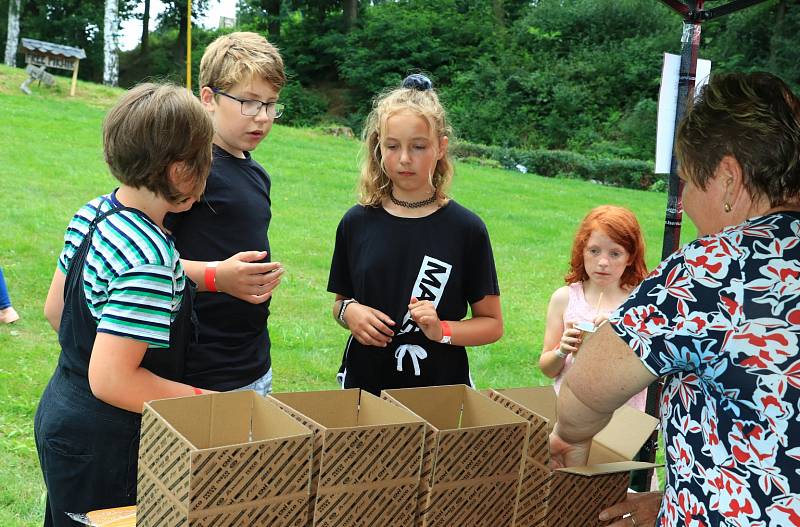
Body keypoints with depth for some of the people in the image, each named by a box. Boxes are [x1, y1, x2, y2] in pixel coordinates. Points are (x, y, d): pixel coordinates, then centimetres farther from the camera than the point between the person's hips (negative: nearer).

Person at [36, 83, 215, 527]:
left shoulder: (91, 214, -1)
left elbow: (54, 310, 11)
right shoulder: (149, 259, -28)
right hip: (103, 450, -9)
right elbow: (111, 381, -28)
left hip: (59, 416, 9)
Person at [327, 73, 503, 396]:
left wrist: (441, 330, -18)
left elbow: (492, 324, -1)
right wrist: (348, 312, -9)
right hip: (365, 382, 2)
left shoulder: (466, 229, -7)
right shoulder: (357, 223, 0)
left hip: (441, 385, -1)